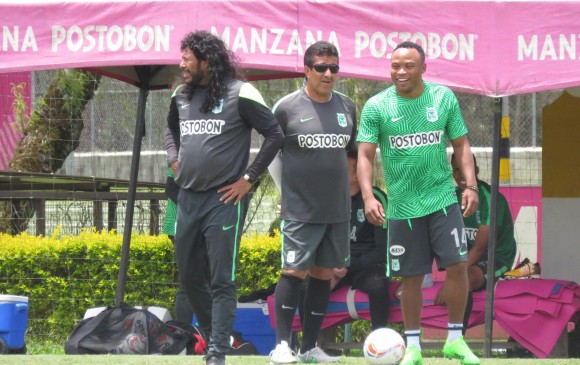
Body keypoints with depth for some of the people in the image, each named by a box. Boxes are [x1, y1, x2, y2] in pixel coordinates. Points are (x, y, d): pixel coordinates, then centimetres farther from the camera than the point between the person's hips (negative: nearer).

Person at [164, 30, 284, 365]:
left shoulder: (239, 94, -10)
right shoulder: (182, 95, 10)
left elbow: (275, 134, -9)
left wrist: (248, 178, -10)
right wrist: (175, 161, 11)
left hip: (224, 199, -7)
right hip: (188, 197, 7)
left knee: (221, 280, -6)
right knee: (189, 276, 14)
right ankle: (215, 335, 31)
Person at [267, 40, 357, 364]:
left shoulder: (347, 107, 8)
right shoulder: (287, 107, -5)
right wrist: (288, 188, 5)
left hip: (338, 210, 5)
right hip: (299, 209, -4)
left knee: (324, 274, 7)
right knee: (294, 272, -7)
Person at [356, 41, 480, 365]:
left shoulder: (444, 98, 1)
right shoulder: (377, 107, -4)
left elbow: (461, 144, 7)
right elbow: (365, 156, -5)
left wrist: (471, 185, -5)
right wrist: (368, 196, -18)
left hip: (443, 198, 1)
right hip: (402, 205, -1)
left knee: (457, 265, -8)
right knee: (411, 277, 5)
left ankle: (456, 339, 8)